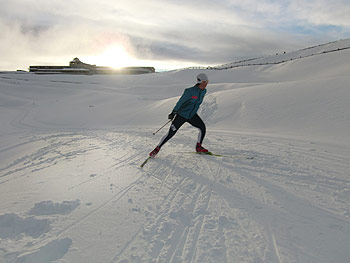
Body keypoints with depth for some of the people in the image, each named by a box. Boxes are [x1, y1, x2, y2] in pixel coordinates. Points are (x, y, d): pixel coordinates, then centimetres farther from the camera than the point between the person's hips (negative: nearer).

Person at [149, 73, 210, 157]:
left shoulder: (203, 91, -2)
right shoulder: (190, 91, -24)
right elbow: (180, 102, -19)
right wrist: (173, 113, -16)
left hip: (192, 116, 6)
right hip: (181, 115, -6)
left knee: (202, 127, -12)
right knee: (171, 133, -6)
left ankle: (198, 147, 7)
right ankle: (157, 149, 7)